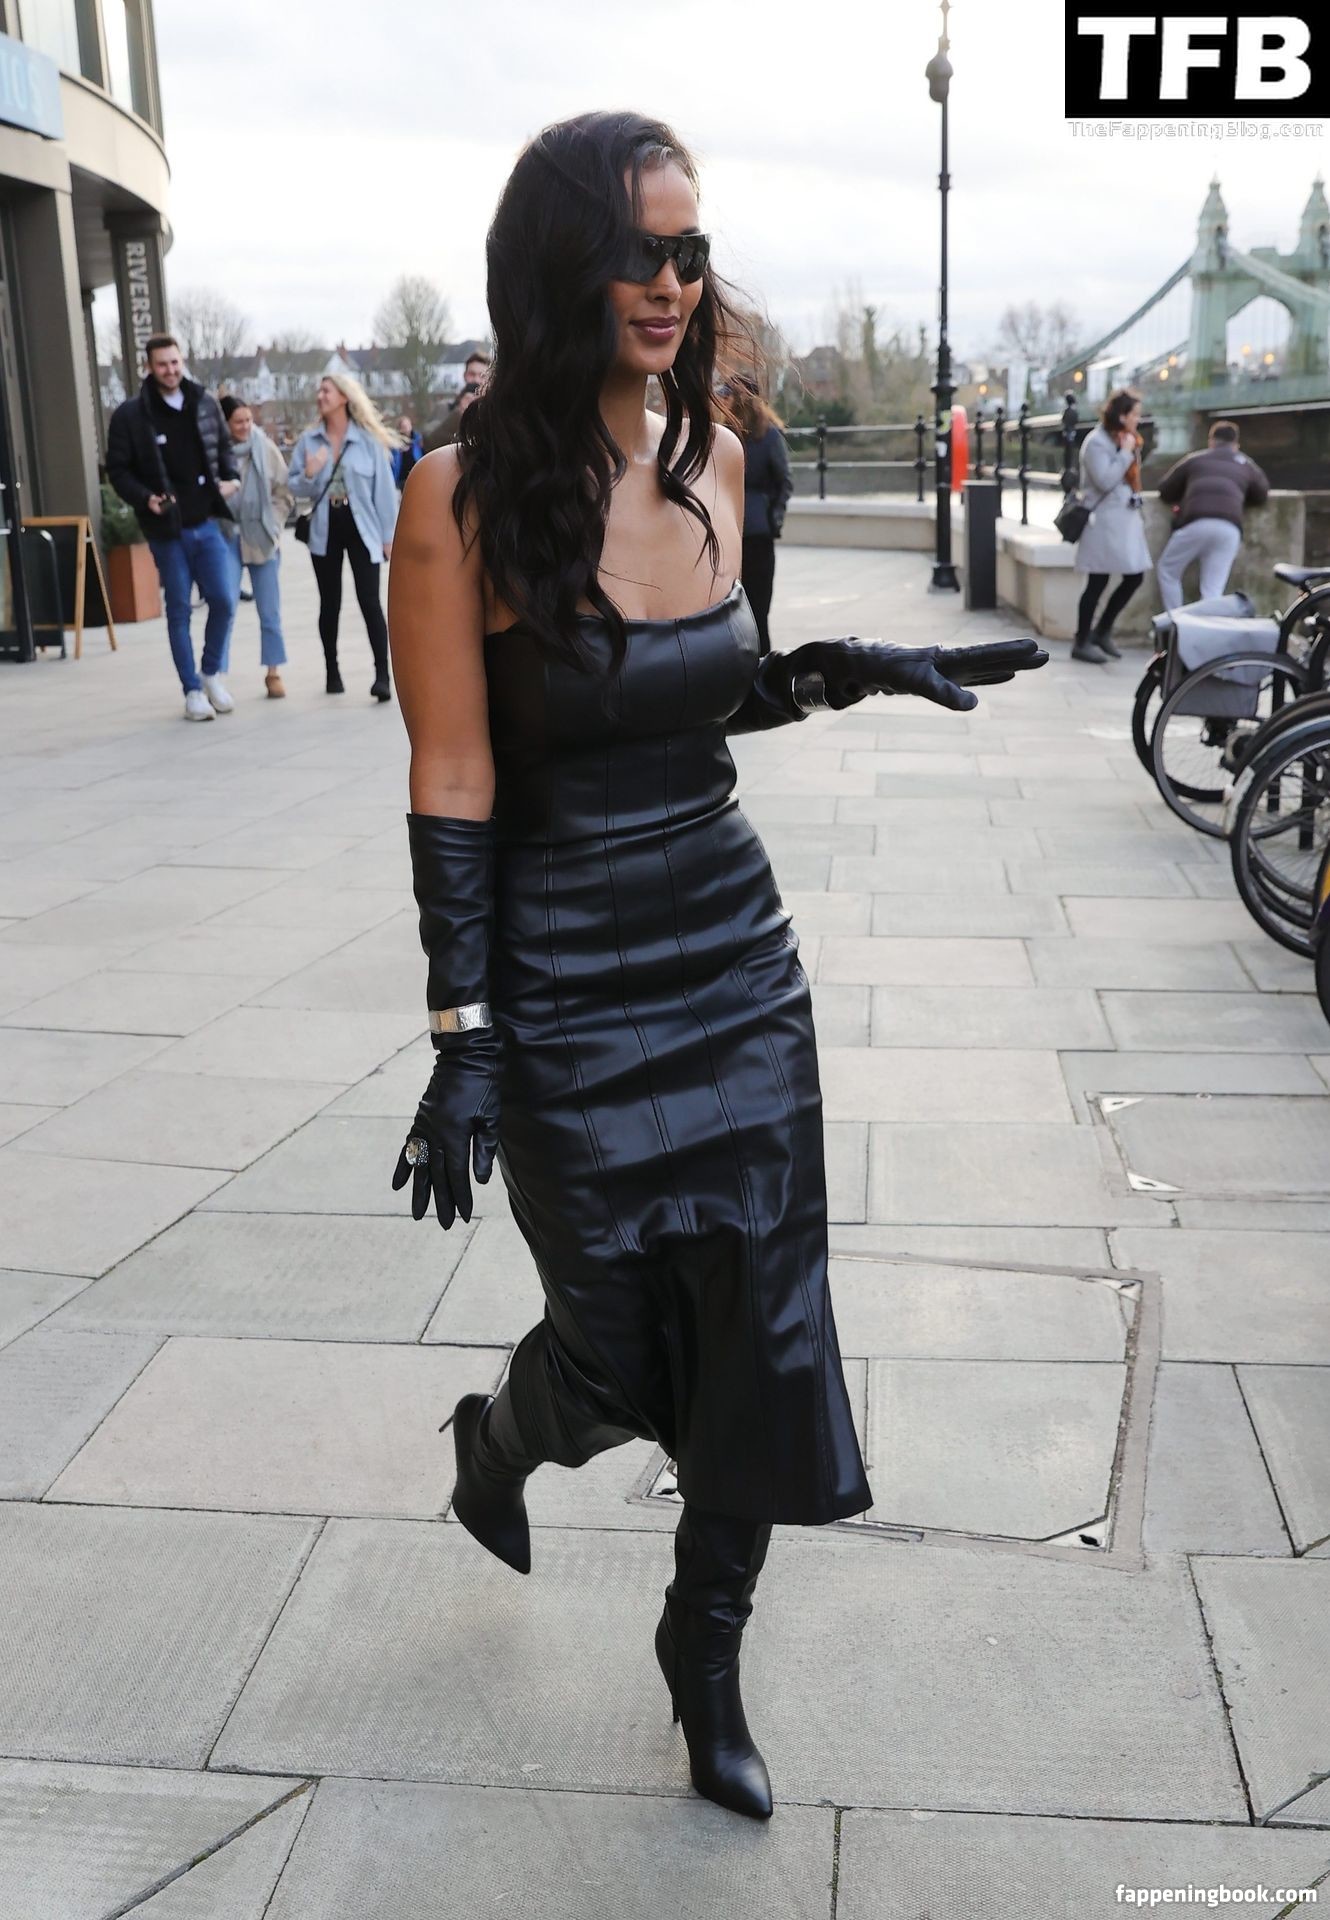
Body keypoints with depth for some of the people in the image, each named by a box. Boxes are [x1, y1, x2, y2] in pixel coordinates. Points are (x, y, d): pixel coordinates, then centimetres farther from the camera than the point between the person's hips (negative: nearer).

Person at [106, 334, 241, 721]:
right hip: (168, 529, -3)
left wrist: (231, 477, 0)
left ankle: (212, 673, 23)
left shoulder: (205, 403, 5)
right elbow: (118, 469, -3)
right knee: (179, 610, 5)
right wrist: (144, 499, -18)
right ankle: (193, 690, 14)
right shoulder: (131, 414, -6)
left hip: (208, 522, 3)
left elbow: (224, 446, 19)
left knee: (223, 601, 0)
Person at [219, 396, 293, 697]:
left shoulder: (265, 448, -1)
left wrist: (272, 525, -3)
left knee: (270, 611, 7)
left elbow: (283, 491, 4)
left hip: (262, 539, 2)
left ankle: (273, 673, 18)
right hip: (227, 538, -2)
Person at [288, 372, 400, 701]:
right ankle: (332, 671, 20)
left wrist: (389, 534, -5)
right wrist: (309, 475, -18)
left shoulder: (368, 440, -4)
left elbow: (384, 488, -3)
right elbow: (294, 486, 5)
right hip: (325, 530, 3)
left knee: (369, 600, -10)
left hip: (361, 529, -3)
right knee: (330, 603, 10)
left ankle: (382, 674, -13)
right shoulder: (309, 439, 4)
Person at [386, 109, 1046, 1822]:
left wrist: (845, 671, 0)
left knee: (762, 1341, 8)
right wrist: (464, 1041, -15)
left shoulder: (712, 461, 3)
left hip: (734, 958, 5)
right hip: (568, 988, -5)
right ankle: (498, 1438, 47)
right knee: (619, 1355, 8)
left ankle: (706, 1653, 33)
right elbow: (453, 787, -14)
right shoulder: (465, 494, -14)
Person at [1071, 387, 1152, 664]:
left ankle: (1102, 631, 20)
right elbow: (1105, 481, -21)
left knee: (1135, 576, 6)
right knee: (1098, 582, -5)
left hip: (1126, 518, 9)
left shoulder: (1126, 440, 16)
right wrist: (1126, 453, -15)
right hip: (1105, 521, -9)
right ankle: (1081, 643, 5)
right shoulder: (1097, 442, -11)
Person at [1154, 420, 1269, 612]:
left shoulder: (1194, 459, 23)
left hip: (1196, 522, -1)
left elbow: (1165, 491, 28)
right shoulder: (1247, 465, 26)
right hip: (1229, 527, 1)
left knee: (1168, 570, 18)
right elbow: (1262, 497, 36)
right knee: (1214, 591, 3)